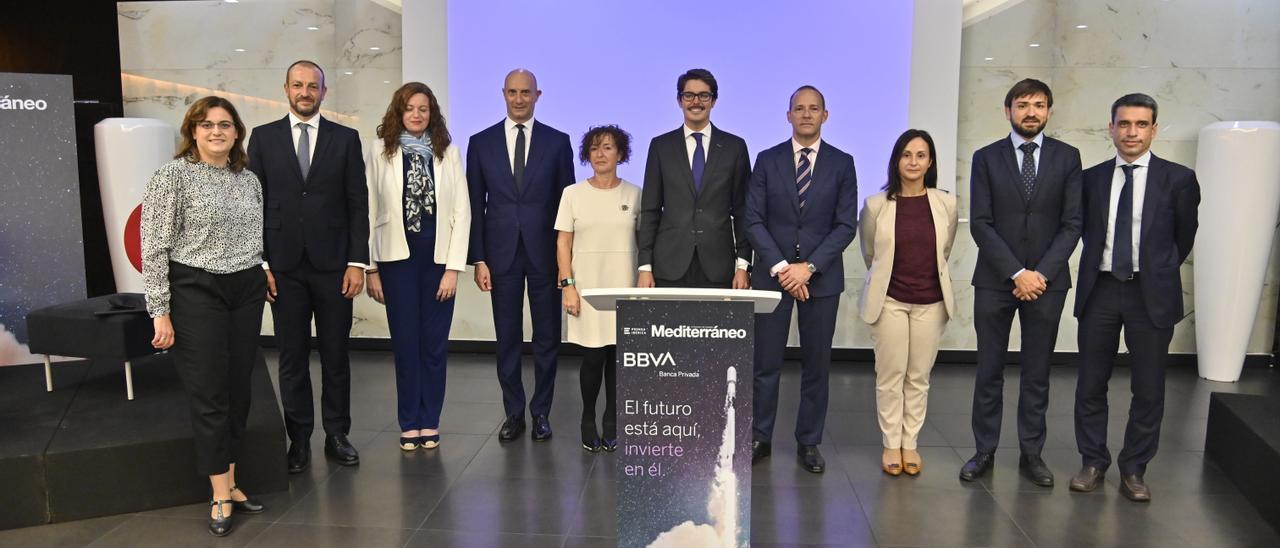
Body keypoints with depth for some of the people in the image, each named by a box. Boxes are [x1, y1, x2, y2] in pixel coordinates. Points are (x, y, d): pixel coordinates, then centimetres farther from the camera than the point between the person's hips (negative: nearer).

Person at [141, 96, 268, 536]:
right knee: (210, 395, -2)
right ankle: (221, 496, 8)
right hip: (195, 293, -5)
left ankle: (230, 483, 20)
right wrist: (160, 312, -13)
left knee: (239, 391, 8)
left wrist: (262, 282, 12)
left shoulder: (249, 180, 10)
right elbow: (154, 248, -9)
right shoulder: (173, 175, -6)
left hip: (247, 291, 5)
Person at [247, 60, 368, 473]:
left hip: (333, 264, 0)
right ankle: (299, 439, 17)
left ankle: (337, 435, 18)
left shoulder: (345, 139, 4)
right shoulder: (263, 137, 6)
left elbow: (358, 205, 2)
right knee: (292, 357, 6)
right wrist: (260, 264, -2)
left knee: (336, 354, 7)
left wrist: (357, 262, -5)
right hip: (284, 265, 0)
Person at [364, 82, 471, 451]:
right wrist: (370, 268, -3)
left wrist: (453, 267, -5)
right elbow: (370, 210, 1)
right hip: (397, 258, -1)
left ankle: (430, 421, 18)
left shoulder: (448, 152, 4)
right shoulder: (380, 150, 2)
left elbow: (462, 211, 1)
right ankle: (409, 423, 17)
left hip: (438, 258, 1)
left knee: (435, 344, 5)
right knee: (405, 343, 5)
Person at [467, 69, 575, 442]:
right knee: (507, 337, 7)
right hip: (501, 253, 1)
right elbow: (475, 206, 4)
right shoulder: (481, 142, 5)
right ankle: (513, 412, 20)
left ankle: (541, 412, 19)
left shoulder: (557, 142, 3)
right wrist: (478, 259, -2)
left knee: (547, 336, 6)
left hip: (545, 253, 0)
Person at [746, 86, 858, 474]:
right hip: (772, 274, 0)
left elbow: (846, 225, -2)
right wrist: (780, 267, -11)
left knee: (816, 365, 7)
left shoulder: (841, 163, 4)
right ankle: (760, 438, 15)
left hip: (821, 277, 0)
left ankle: (809, 443, 19)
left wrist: (809, 267, -12)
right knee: (766, 363, 2)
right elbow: (753, 220, -1)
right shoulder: (767, 161, 4)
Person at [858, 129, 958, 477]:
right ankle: (891, 445, 16)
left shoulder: (946, 204, -3)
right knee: (890, 375, 3)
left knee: (919, 377, 8)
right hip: (889, 300, -1)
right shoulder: (876, 205, -7)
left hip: (931, 302, 2)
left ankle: (910, 444, 20)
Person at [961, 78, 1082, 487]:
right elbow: (981, 224, -5)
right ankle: (984, 450, 15)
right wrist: (1016, 273, -13)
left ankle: (1031, 453, 18)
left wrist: (1041, 273, -11)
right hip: (995, 281, -1)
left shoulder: (1067, 157, 5)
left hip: (1047, 281, 1)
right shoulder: (986, 158, 2)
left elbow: (1072, 224, 0)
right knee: (989, 370, 5)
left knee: (1037, 373, 8)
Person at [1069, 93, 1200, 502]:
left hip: (1152, 294, -2)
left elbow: (1185, 237, 9)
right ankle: (1093, 462, 23)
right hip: (1100, 289, 2)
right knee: (1090, 384, 8)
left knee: (1148, 389, 5)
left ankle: (1134, 470, 19)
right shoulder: (1091, 178, 4)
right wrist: (1101, 265, 11)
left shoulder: (1178, 179, -2)